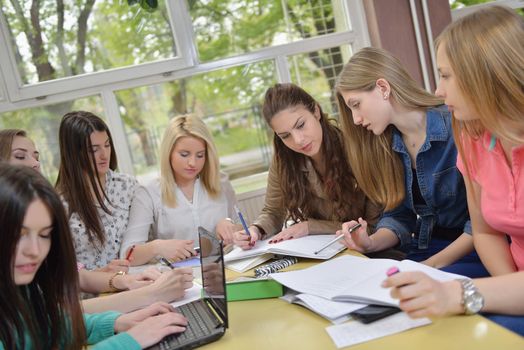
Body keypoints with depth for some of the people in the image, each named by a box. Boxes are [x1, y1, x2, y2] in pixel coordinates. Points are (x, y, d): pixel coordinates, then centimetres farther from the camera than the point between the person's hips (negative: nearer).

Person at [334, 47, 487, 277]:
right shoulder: (385, 145, 5)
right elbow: (398, 214, 10)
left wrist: (434, 264, -17)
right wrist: (371, 243, -9)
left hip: (475, 253, -6)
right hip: (424, 251, 6)